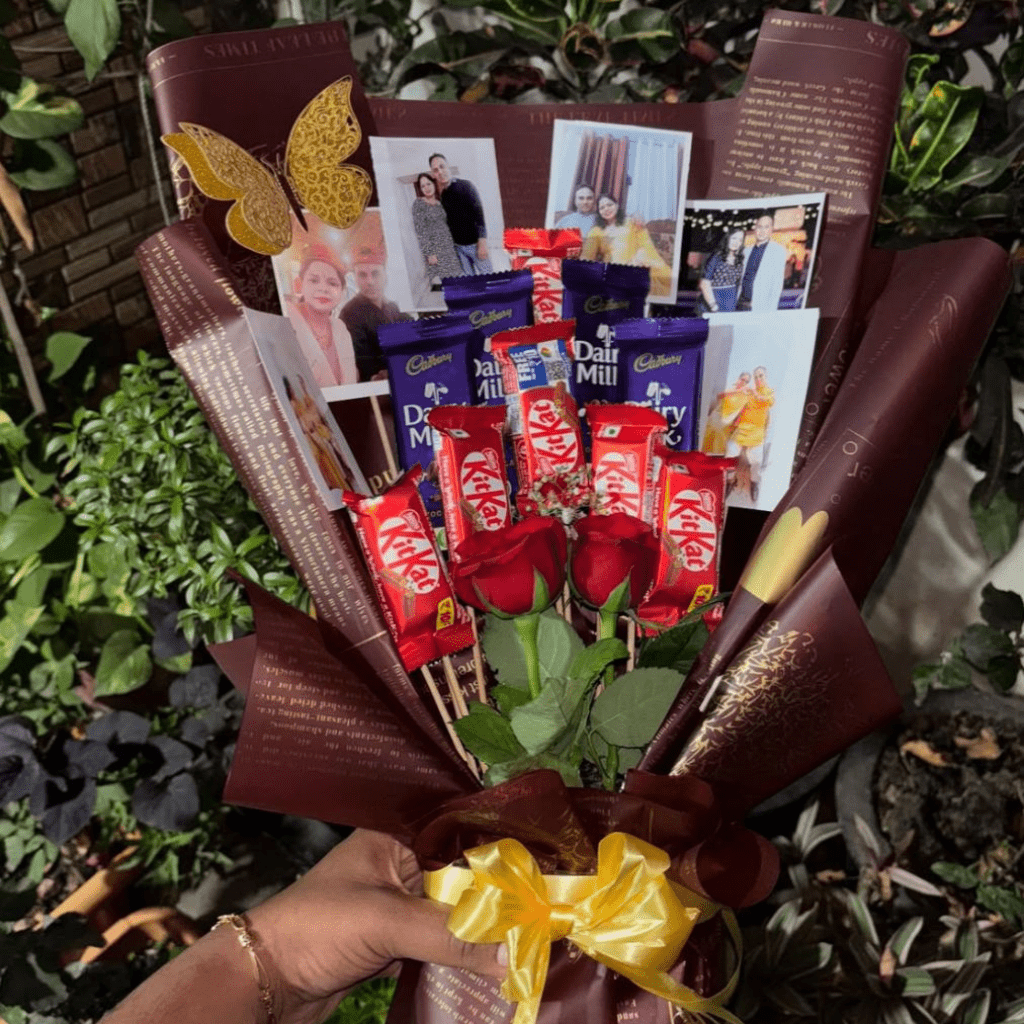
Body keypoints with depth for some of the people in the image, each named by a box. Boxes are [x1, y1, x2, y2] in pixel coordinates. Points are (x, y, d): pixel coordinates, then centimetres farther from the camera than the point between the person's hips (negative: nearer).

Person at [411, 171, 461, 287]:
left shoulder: (440, 203, 15)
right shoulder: (418, 204, -3)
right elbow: (420, 231, -10)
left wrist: (454, 247, 14)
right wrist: (429, 253, -16)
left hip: (448, 248, 6)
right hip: (433, 250, -6)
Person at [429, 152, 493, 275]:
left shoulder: (465, 186, -8)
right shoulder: (440, 195, 6)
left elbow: (479, 215, -11)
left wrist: (482, 244, -18)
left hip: (474, 242, -4)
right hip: (458, 246, 4)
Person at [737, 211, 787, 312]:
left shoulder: (778, 250, 0)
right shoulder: (748, 251, 17)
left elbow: (778, 282, -6)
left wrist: (771, 310, -14)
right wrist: (736, 302, 9)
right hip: (742, 305, 5)